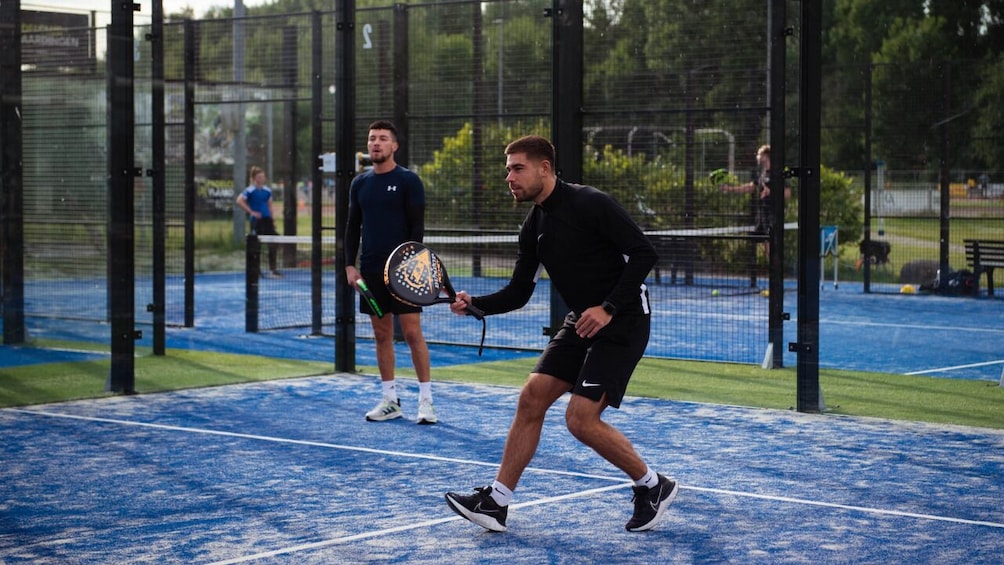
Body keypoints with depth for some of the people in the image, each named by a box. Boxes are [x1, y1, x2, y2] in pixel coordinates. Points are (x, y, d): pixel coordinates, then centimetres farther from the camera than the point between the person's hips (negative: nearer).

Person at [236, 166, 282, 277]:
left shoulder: (267, 190, 12)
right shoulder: (250, 190, -7)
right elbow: (239, 201, -15)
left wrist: (272, 218, 12)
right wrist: (251, 212, -15)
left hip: (267, 220, 6)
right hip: (256, 221, -6)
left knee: (274, 243, -1)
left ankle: (273, 268, 7)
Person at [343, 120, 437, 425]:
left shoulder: (408, 180, -3)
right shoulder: (359, 183, 11)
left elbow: (417, 225, -7)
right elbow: (353, 226, 14)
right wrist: (350, 265, 5)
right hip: (371, 271, 5)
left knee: (412, 333, -7)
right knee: (382, 335, 7)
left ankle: (426, 400, -1)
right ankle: (390, 401, 13)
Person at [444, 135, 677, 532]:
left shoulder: (589, 203, -17)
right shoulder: (533, 227, 7)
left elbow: (643, 252, -19)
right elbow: (518, 293, 10)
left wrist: (608, 308, -24)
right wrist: (474, 304, -7)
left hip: (622, 321, -8)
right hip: (581, 322, 8)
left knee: (581, 419, -14)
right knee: (532, 397, -1)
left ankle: (652, 486, 7)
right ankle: (497, 502, 5)